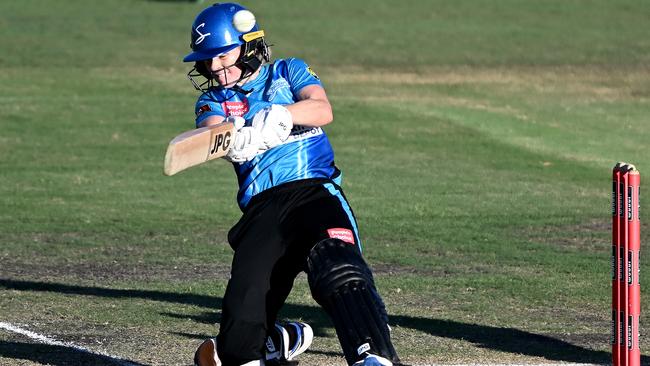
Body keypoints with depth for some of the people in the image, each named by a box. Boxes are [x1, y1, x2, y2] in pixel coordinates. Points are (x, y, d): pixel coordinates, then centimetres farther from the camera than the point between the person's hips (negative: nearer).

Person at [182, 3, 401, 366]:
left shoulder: (288, 73, 14)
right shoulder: (213, 100, 18)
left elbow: (323, 111, -7)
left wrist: (280, 115, -28)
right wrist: (236, 141, -32)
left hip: (315, 190, -3)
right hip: (261, 209, 3)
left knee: (338, 268, -35)